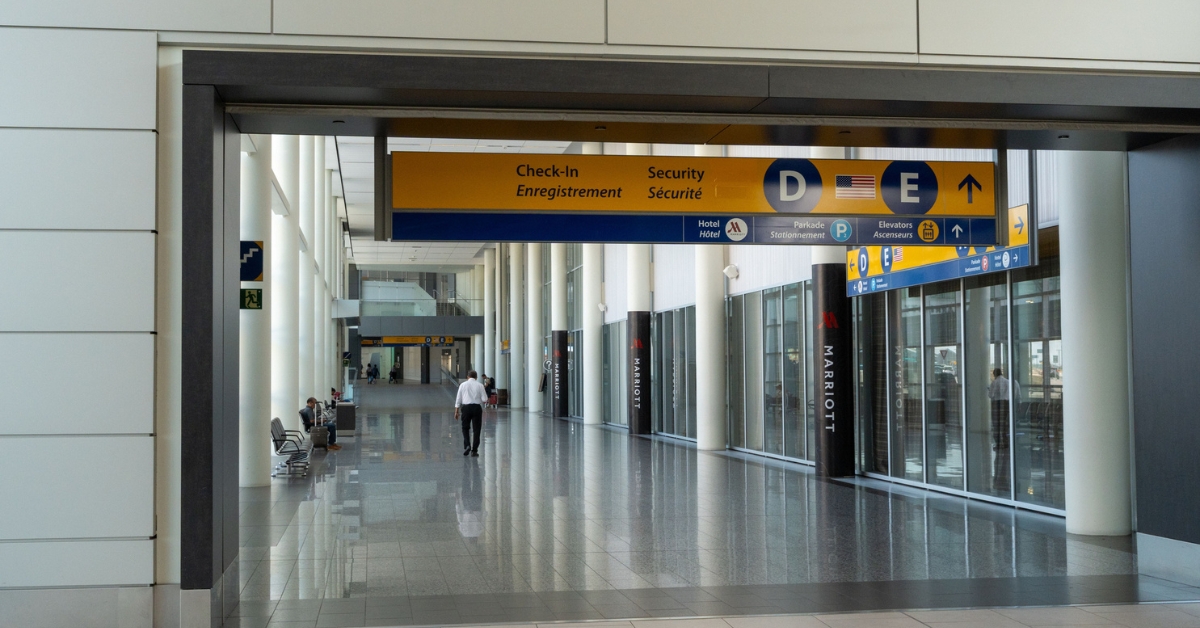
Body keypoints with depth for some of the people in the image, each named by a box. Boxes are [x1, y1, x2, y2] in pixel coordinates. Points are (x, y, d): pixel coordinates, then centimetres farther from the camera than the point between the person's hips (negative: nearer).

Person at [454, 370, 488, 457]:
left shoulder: (463, 385, 5)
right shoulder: (480, 385, 2)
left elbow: (458, 399, 4)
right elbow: (485, 400, -2)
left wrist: (456, 411, 9)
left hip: (466, 407, 0)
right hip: (477, 408, 0)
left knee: (465, 428, 15)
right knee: (476, 429, 7)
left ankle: (467, 445, -4)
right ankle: (474, 450, 7)